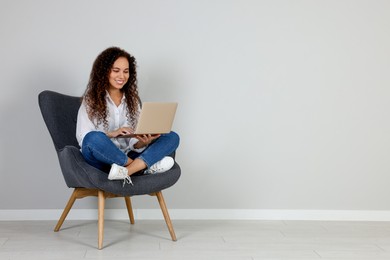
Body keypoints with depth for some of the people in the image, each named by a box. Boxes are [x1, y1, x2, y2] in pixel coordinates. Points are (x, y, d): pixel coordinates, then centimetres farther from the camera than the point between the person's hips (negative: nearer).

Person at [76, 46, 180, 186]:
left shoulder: (133, 100, 13)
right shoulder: (91, 100, 3)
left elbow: (135, 143, 3)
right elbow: (83, 137, -9)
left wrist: (143, 142, -21)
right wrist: (111, 134, -25)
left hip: (126, 157, 4)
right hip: (100, 159, -4)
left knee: (172, 137, -14)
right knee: (95, 138, -38)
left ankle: (125, 171, -37)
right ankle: (145, 166, -23)